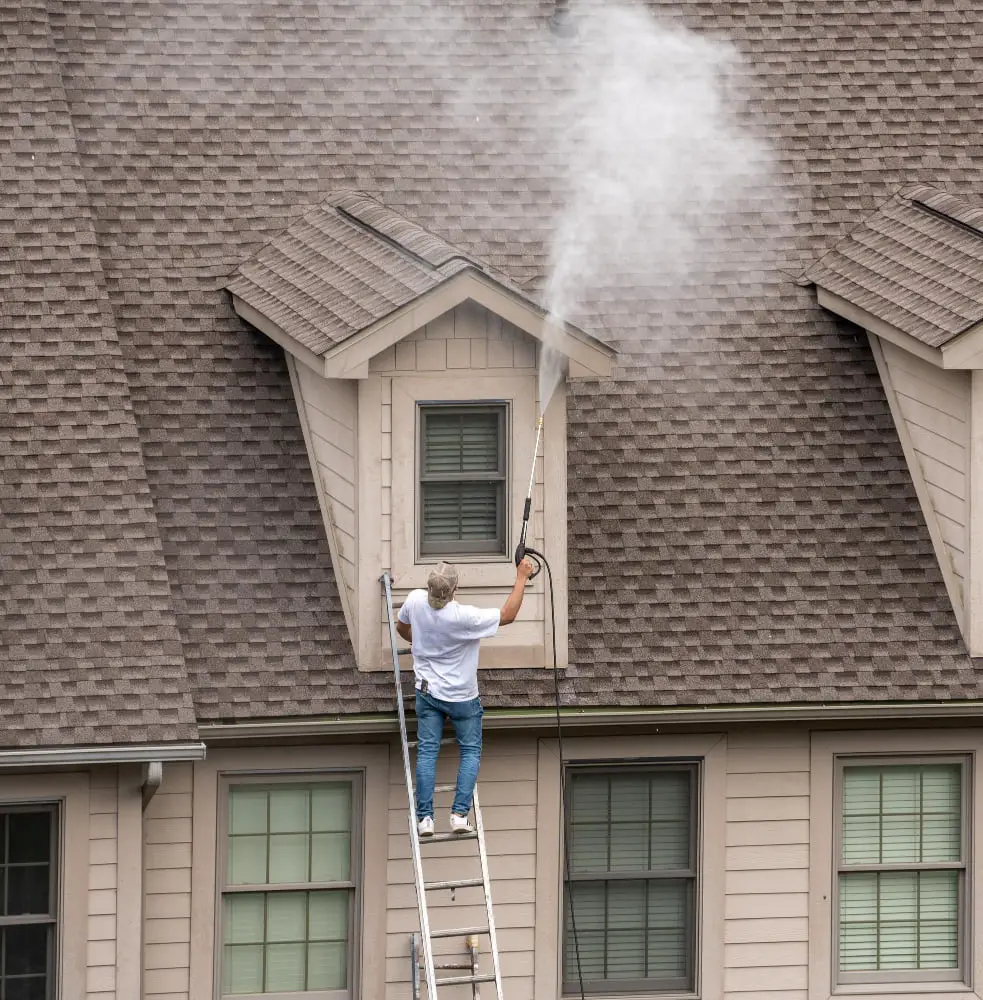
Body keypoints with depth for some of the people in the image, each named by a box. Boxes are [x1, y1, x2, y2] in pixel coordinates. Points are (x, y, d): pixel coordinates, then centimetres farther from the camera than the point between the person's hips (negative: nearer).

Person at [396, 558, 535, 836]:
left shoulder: (415, 601, -17)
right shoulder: (464, 617, -30)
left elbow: (402, 627, 7)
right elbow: (508, 615, -20)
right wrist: (522, 578, -11)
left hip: (428, 692, 3)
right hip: (462, 696, -3)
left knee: (427, 751, 7)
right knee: (470, 751, 11)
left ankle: (425, 817, 1)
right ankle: (460, 814, -1)